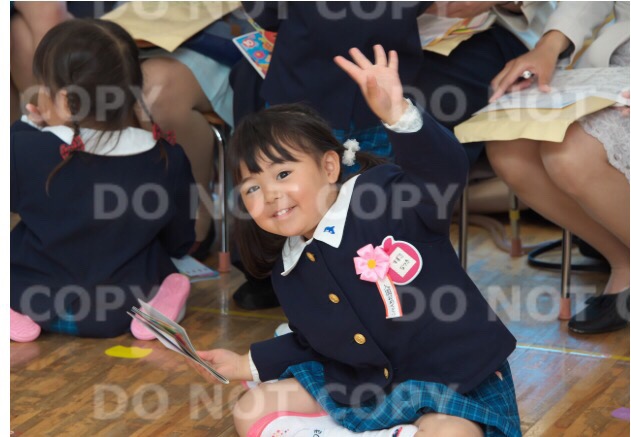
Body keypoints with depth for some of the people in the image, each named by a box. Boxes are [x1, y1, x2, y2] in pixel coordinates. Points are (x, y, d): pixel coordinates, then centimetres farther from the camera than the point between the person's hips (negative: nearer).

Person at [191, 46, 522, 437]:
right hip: (361, 390, 8)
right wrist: (250, 364, 16)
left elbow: (444, 173, -38)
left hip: (452, 383, -8)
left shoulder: (385, 198, -17)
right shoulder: (289, 272, 6)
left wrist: (397, 114, -54)